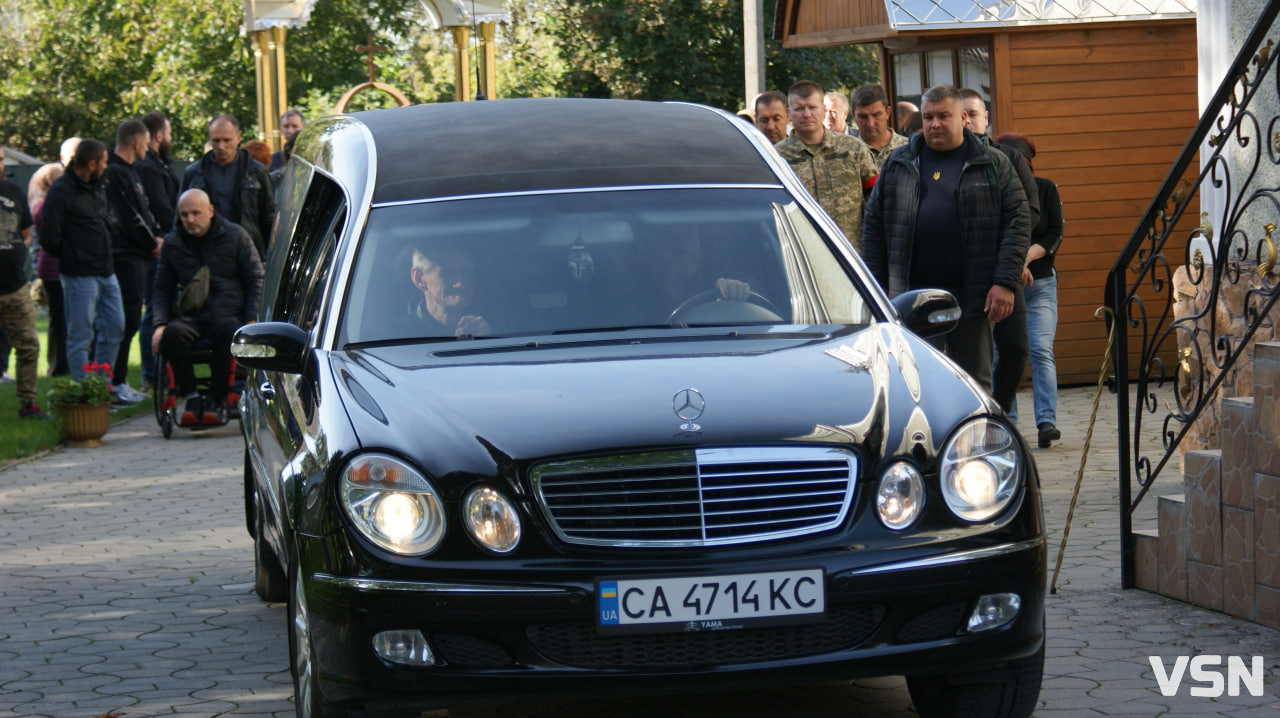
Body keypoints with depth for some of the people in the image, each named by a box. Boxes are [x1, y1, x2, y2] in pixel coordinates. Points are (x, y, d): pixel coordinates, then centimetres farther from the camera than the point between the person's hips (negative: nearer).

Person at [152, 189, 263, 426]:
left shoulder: (235, 236, 8)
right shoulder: (172, 243, 15)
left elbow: (255, 280, 9)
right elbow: (162, 289, 20)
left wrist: (251, 321, -5)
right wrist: (160, 324, 1)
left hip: (228, 313, -2)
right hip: (189, 316, 2)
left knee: (228, 330, -39)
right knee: (173, 334, -34)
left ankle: (217, 399, -26)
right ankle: (191, 396, -20)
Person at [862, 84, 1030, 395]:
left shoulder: (993, 165, 5)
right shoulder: (898, 164, 11)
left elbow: (1017, 223, -1)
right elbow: (874, 226, 10)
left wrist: (1005, 283, -10)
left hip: (973, 296, -1)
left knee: (976, 383, 6)